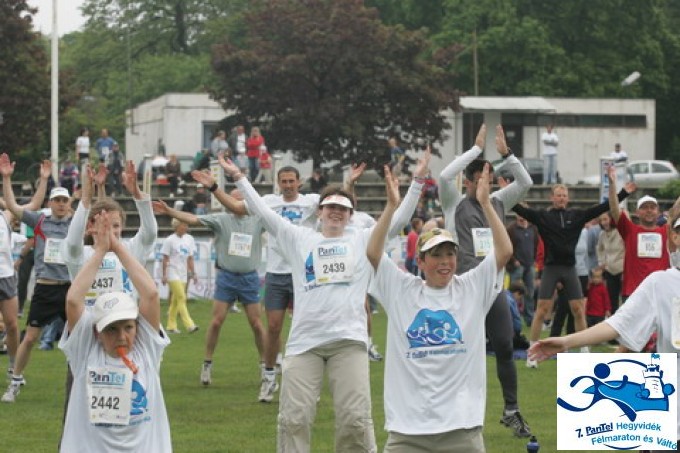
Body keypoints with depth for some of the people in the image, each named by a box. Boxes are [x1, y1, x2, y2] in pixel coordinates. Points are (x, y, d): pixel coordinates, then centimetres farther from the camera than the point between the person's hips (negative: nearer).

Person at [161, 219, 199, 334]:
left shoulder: (189, 239, 8)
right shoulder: (170, 240, -7)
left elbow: (190, 258, 13)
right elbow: (165, 259, -5)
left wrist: (193, 274, 10)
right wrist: (164, 275, -8)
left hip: (183, 274, 6)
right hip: (173, 273, -6)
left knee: (175, 301, 9)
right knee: (181, 298, -14)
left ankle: (171, 326, 15)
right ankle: (189, 325, -20)